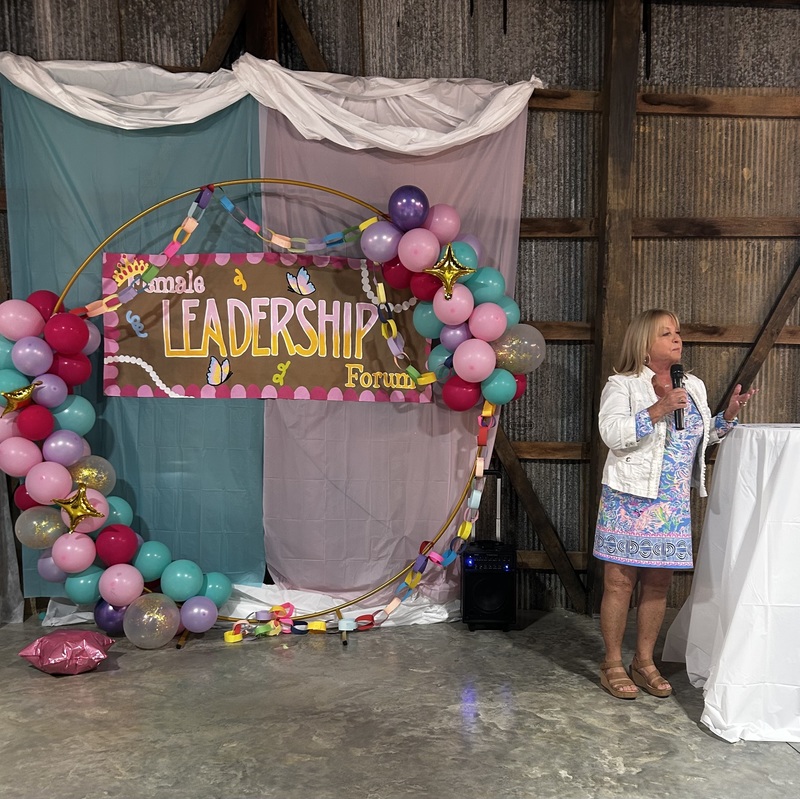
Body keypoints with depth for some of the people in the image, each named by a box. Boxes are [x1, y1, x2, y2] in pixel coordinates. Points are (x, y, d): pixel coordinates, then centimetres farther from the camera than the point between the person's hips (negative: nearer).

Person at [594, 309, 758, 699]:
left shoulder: (693, 386, 15)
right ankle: (612, 664, 14)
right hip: (630, 499, -5)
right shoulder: (622, 385, -4)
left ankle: (644, 662, 24)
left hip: (673, 503, 6)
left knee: (658, 583, 11)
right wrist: (658, 410, -22)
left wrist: (728, 415, 6)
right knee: (619, 582, 0)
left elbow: (703, 437, 23)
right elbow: (611, 433, -17)